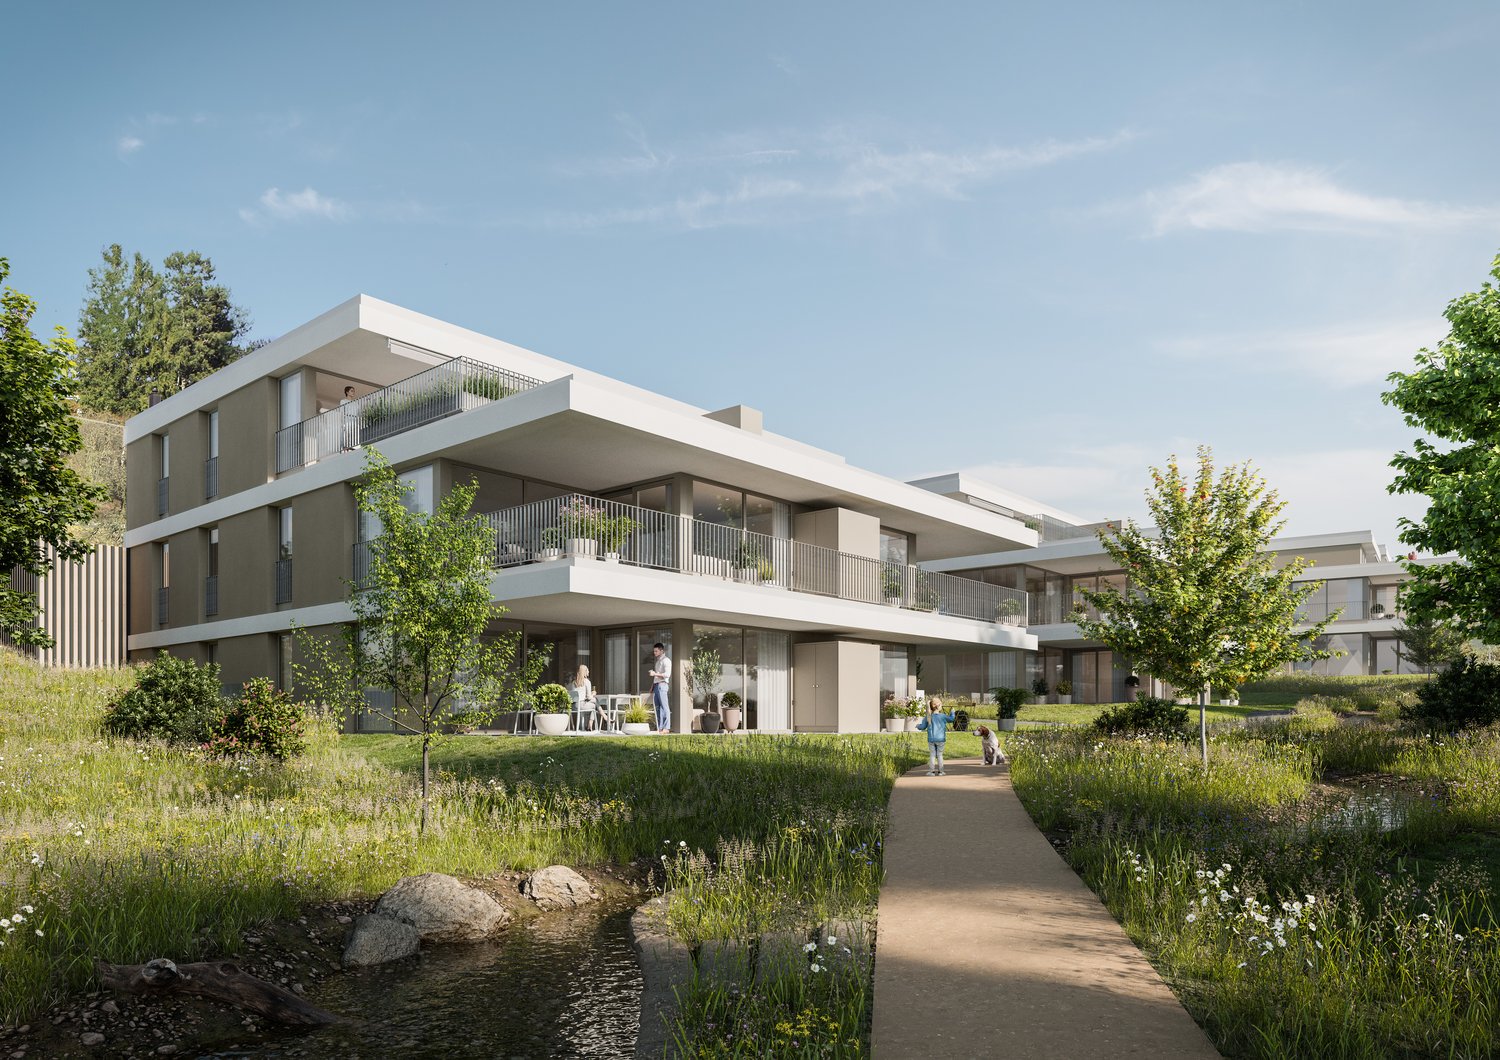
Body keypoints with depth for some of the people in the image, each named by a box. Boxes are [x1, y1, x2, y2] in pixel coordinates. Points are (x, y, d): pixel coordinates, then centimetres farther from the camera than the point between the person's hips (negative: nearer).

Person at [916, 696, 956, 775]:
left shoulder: (928, 717, -2)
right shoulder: (942, 716, -8)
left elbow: (923, 726, 3)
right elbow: (951, 719, 9)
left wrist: (918, 725, 25)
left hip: (931, 739, 1)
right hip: (940, 739, -1)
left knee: (932, 755, 7)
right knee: (939, 755, 8)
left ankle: (931, 771, 6)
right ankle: (940, 771, 11)